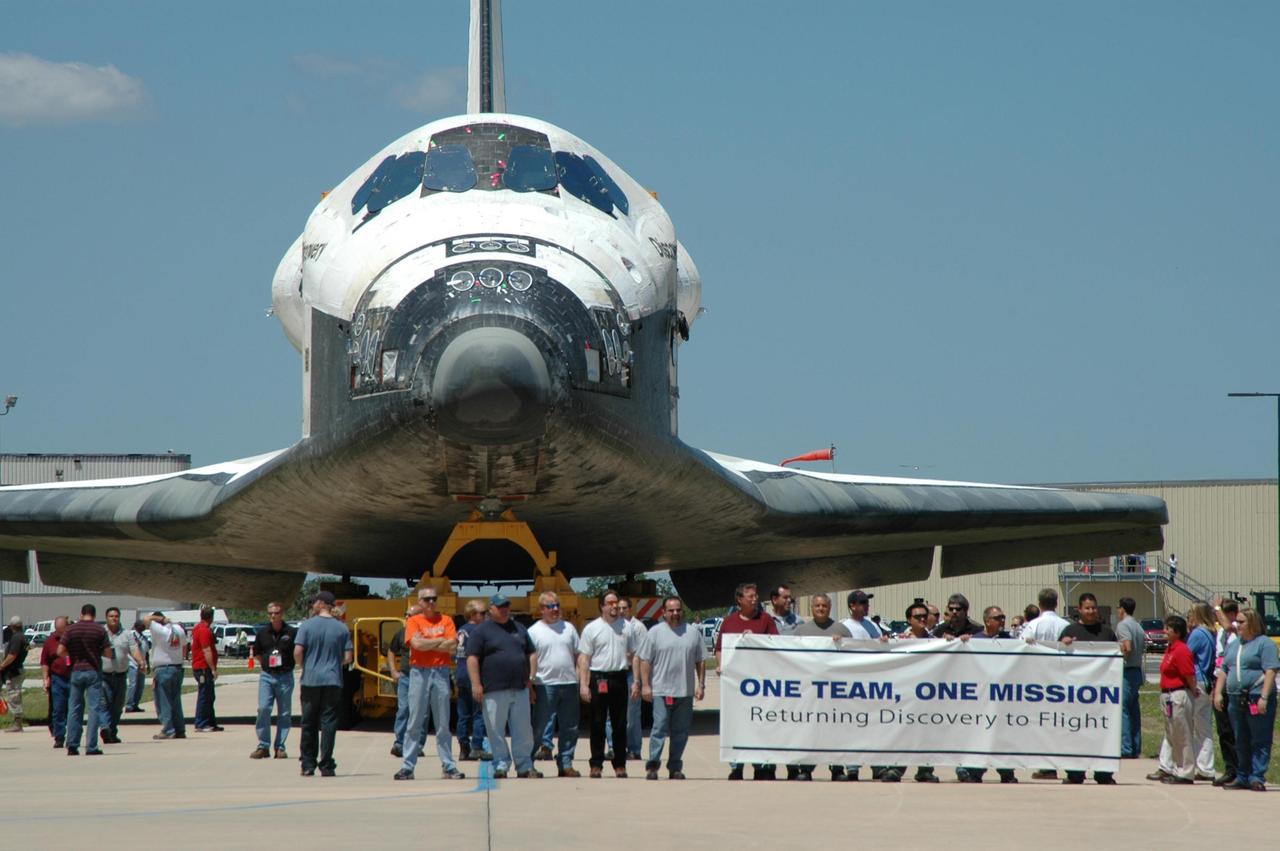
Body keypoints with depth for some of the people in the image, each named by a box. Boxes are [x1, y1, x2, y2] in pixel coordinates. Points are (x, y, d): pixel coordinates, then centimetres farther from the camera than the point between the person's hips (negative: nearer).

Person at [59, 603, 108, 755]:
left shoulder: (71, 629, 0)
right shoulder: (99, 629, -4)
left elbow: (60, 651, -4)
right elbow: (108, 652, -5)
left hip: (76, 671, 2)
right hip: (94, 671, -2)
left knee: (74, 708, 10)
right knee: (93, 708, 0)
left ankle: (72, 745, 6)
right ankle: (91, 747, -5)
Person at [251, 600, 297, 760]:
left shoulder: (292, 633, -2)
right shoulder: (262, 633, 6)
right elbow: (257, 653, 19)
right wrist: (265, 665, 11)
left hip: (285, 676, -1)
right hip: (266, 676, 1)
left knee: (284, 713, 3)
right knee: (263, 709, -9)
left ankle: (280, 747, 10)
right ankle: (263, 746, -2)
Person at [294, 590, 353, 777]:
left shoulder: (307, 625, -4)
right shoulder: (342, 628, 2)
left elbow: (298, 652, -10)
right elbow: (347, 658, 1)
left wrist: (301, 667, 10)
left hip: (310, 680, -1)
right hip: (333, 681, 1)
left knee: (309, 724, 8)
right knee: (328, 723, 1)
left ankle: (308, 766, 11)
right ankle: (326, 766, -3)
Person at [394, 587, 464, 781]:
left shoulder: (446, 621, 9)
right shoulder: (414, 621, 5)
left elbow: (452, 647, -4)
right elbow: (417, 644, -12)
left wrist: (426, 644, -6)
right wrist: (440, 641, -3)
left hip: (441, 672, 1)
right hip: (419, 673, -1)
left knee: (443, 723, 4)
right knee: (415, 722, -2)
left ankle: (448, 766, 6)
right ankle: (408, 766, -1)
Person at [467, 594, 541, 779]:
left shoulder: (519, 629, 17)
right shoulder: (481, 631, 1)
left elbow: (531, 654, 21)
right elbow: (472, 658, -5)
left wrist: (530, 678, 10)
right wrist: (476, 684, -13)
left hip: (520, 688, 5)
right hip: (494, 691, -4)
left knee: (523, 730, 4)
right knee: (496, 731, -3)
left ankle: (525, 767, 8)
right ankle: (501, 766, 4)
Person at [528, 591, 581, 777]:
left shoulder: (568, 628, 12)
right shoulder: (534, 631, 0)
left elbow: (577, 655, 16)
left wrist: (580, 678, 6)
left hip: (569, 684, 4)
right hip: (545, 684, -4)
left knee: (570, 728, 7)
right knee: (540, 727, -3)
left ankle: (566, 764, 13)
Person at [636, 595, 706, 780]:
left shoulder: (693, 633, 10)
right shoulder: (655, 633, 2)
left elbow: (701, 661, 13)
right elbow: (644, 660, 1)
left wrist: (701, 685, 6)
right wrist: (645, 685, -5)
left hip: (685, 691, 3)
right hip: (661, 690, -3)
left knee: (681, 732, 6)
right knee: (660, 727, -10)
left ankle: (675, 768, 12)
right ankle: (653, 765, -8)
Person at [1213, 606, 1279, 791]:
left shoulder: (1264, 643, -3)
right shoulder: (1233, 644, 19)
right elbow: (1223, 670, 21)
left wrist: (1264, 697, -18)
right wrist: (1218, 692, 8)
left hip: (1256, 699, -7)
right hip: (1236, 699, 7)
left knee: (1260, 741, -5)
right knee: (1241, 742, 12)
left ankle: (1257, 777, -7)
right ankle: (1243, 777, 18)